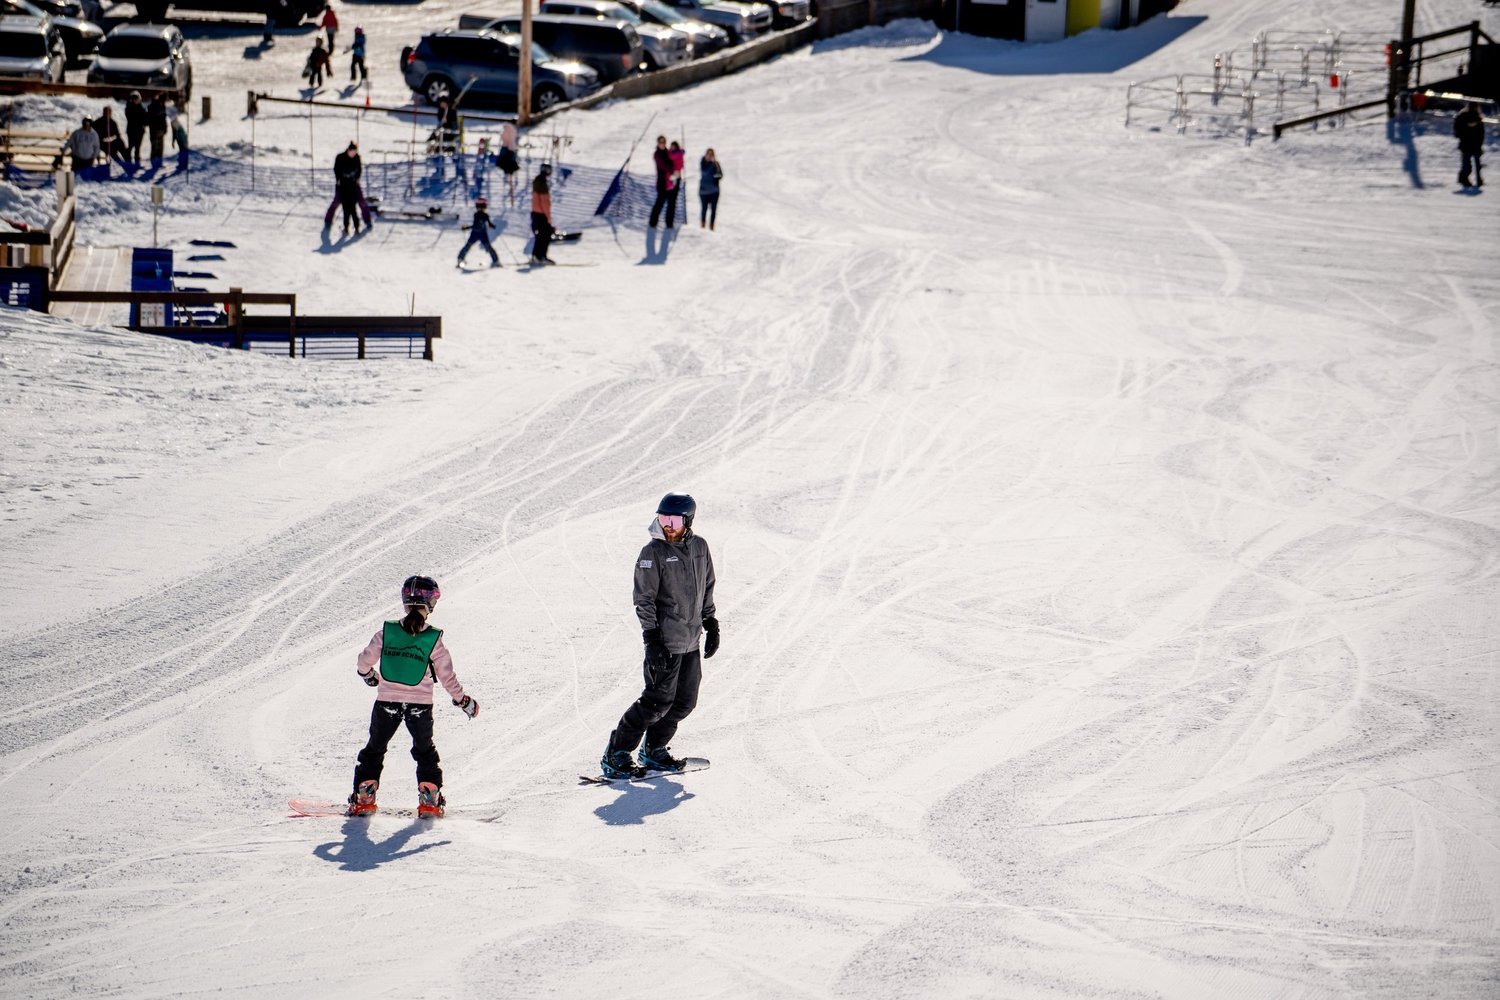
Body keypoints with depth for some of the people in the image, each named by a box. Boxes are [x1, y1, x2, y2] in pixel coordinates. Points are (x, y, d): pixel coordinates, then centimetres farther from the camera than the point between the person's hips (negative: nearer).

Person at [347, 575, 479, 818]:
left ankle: (363, 797, 13)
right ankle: (430, 799, 16)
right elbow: (447, 678, -7)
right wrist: (464, 701, 8)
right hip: (420, 705, 0)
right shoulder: (433, 641, -13)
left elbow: (364, 662, -2)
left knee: (375, 748, 18)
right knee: (425, 751, 21)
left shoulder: (386, 633, -10)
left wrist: (368, 676, 22)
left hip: (387, 702, 0)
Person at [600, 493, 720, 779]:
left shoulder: (700, 547, 8)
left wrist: (711, 625, 17)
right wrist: (652, 638, -18)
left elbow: (707, 590, 20)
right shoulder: (653, 552, -10)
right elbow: (644, 599, -12)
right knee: (659, 700, -11)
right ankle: (615, 756, -4)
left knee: (685, 702, 8)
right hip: (665, 641, -7)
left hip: (691, 640, 7)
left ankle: (654, 751, 25)